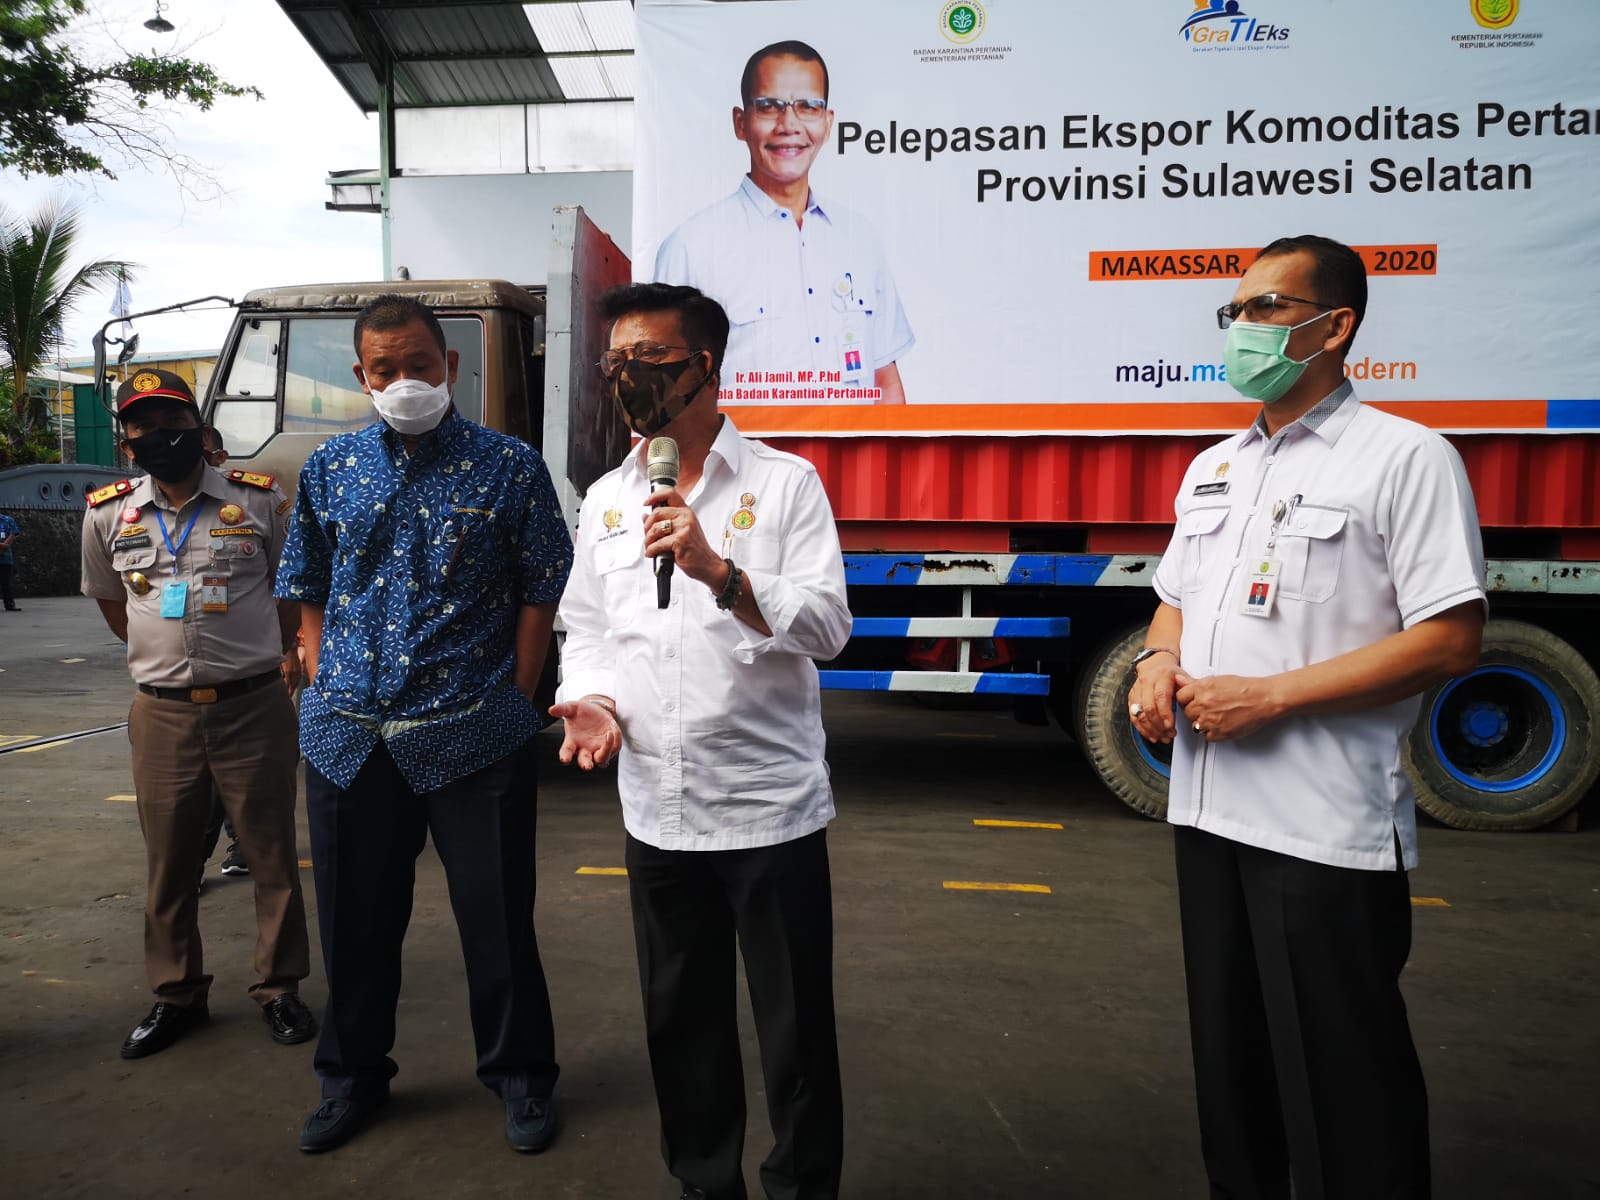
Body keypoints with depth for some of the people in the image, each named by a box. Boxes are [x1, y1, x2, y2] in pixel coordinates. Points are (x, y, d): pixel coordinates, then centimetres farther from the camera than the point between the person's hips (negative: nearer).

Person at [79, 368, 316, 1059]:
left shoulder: (258, 501, 0)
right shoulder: (108, 514, 6)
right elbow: (108, 598, 21)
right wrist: (157, 653, 15)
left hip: (253, 708, -2)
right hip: (161, 713, 2)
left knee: (272, 853, 6)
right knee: (168, 863, 12)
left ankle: (279, 988, 21)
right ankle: (176, 995, 29)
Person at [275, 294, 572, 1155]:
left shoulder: (510, 467, -3)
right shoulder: (329, 469, 8)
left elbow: (540, 592, -3)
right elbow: (310, 592, 14)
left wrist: (511, 702, -8)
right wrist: (324, 693, 6)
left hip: (473, 738, -3)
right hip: (347, 737, 4)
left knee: (497, 914, 7)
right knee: (355, 915, 15)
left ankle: (518, 1072, 27)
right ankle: (352, 1074, 36)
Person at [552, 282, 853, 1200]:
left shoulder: (784, 483, -4)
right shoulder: (607, 498, 10)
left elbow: (828, 627, -12)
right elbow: (587, 630, 15)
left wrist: (717, 570, -25)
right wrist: (595, 701, -6)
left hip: (772, 807, -4)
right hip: (658, 812, 5)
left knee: (796, 1031, 8)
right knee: (681, 1024, 18)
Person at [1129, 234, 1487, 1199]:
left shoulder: (1406, 457, -8)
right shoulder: (1213, 468, 14)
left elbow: (1450, 641, -14)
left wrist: (1270, 696, -19)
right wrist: (1158, 664, 0)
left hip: (1329, 828, -7)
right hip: (1210, 808, 7)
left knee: (1341, 1083, 4)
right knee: (1230, 1056, 19)